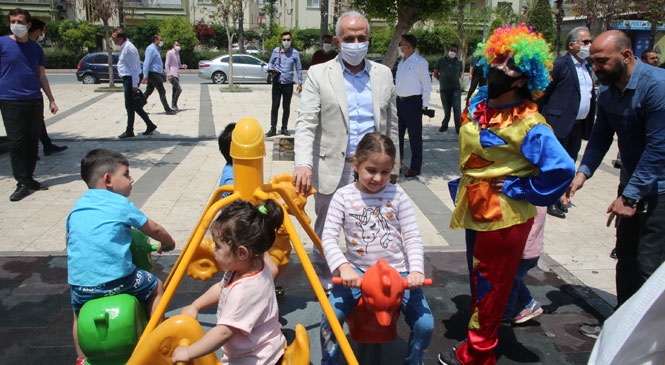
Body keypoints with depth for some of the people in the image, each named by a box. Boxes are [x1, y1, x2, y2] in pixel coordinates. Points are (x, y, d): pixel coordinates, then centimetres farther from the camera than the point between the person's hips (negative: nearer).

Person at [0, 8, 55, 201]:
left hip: (35, 101, 3)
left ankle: (29, 179, 20)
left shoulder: (36, 47, 11)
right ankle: (22, 184, 2)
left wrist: (51, 100, 11)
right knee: (16, 143, -3)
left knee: (32, 142, 8)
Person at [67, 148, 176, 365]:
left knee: (79, 313, 35)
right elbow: (154, 230, 8)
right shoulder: (121, 203, 0)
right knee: (155, 286, 20)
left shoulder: (77, 207, 15)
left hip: (80, 284, 5)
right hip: (117, 280, -5)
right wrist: (168, 243, 28)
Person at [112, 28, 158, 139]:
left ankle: (129, 131, 7)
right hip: (127, 79, 10)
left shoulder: (128, 48, -18)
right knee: (135, 106, 13)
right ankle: (150, 125, 20)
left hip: (130, 79, -10)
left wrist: (134, 85, -22)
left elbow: (134, 67, -20)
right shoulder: (124, 47, 12)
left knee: (130, 106, -2)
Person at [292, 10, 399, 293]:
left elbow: (391, 125, 12)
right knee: (325, 232, 11)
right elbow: (306, 124, -12)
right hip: (332, 170, -2)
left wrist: (392, 169, 12)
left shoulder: (383, 74, 8)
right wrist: (303, 164, -28)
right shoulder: (319, 74, -3)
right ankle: (323, 284, 31)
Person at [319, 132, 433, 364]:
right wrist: (343, 266, -29)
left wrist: (416, 270, -22)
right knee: (329, 318, -18)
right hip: (358, 272, 0)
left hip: (397, 271, 1)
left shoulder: (397, 195, -3)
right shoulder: (343, 196, -6)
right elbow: (328, 237, -12)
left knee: (425, 324, -12)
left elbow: (412, 237, -5)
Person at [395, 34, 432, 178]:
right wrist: (396, 99, 12)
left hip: (413, 102, -8)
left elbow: (427, 85, -10)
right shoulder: (401, 62, 13)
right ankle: (397, 162, 27)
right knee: (397, 134, 14)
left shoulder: (420, 62, -10)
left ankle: (415, 167, 8)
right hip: (400, 101, 8)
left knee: (414, 136, -1)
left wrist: (424, 105, -12)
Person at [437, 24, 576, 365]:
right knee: (478, 281, 22)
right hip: (475, 209, 8)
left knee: (489, 288, 10)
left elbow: (562, 168, -32)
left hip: (503, 216, -8)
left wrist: (517, 189, -23)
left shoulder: (528, 124, -23)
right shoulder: (477, 102, 0)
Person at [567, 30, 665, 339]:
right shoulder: (607, 91, 1)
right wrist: (583, 172, -10)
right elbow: (601, 136, 7)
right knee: (626, 259, 14)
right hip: (631, 181, 7)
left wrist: (630, 196, -24)